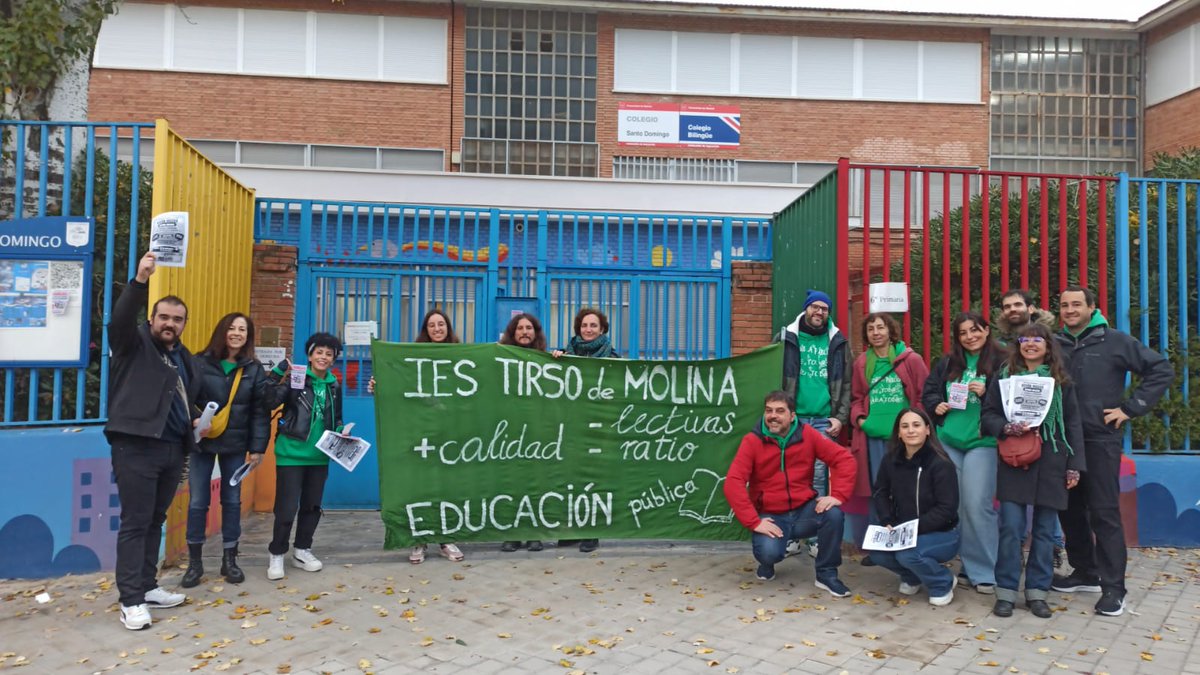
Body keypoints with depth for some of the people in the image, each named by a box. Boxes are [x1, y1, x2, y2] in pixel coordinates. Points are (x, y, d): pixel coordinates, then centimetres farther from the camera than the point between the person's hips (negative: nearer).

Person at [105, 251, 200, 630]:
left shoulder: (184, 357, 17)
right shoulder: (134, 344, -1)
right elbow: (120, 319, -24)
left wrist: (194, 420, 13)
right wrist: (140, 281, -36)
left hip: (173, 449, 7)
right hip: (136, 446, -7)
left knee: (155, 521, 14)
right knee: (135, 523, -4)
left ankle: (147, 588, 25)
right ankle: (131, 601, 1)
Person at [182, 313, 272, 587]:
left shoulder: (254, 369, 1)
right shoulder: (200, 363, -4)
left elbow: (261, 411, 0)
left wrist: (258, 446, -5)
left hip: (235, 444, 1)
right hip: (201, 441, -1)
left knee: (232, 501, 9)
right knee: (198, 502, 3)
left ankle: (229, 560, 20)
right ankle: (194, 562, 16)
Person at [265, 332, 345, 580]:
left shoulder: (334, 386, 10)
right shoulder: (295, 378, -6)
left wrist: (341, 431, 1)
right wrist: (280, 375, -28)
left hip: (319, 456, 5)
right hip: (291, 454, -5)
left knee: (312, 506, 14)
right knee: (287, 507, -3)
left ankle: (302, 551, 29)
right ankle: (277, 555, 13)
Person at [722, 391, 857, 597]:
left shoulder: (807, 435, -5)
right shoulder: (752, 441, -11)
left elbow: (844, 459, -7)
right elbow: (733, 483, -18)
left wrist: (838, 495, -21)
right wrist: (754, 522, -25)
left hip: (804, 510, 2)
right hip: (771, 515, -2)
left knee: (833, 514, -27)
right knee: (769, 552, -30)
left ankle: (826, 575, -4)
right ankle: (767, 563, 11)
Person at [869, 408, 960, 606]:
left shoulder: (941, 464, -19)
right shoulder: (891, 460, -2)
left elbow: (946, 509, -20)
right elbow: (881, 493, 7)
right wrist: (887, 522, -10)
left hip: (941, 534, -5)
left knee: (907, 554, -32)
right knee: (877, 552, -21)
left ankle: (943, 584, 1)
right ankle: (912, 577, 13)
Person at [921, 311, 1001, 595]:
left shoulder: (1001, 362, -3)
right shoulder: (947, 363, 11)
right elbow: (928, 392, 18)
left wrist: (986, 394, -18)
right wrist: (936, 406, -1)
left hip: (982, 442, -5)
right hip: (948, 441, 5)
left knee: (976, 505, -9)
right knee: (953, 504, 8)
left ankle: (984, 572, 5)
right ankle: (968, 567, 22)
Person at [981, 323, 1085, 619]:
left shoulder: (1061, 380, 7)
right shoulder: (1004, 376, 6)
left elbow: (1072, 424, 7)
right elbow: (988, 416, 5)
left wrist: (1075, 466, 2)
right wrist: (1007, 428, -16)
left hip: (1051, 463, 1)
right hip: (1013, 462, -1)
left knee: (1045, 530, 6)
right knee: (1010, 527, -4)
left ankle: (1037, 591, 17)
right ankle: (1006, 591, 6)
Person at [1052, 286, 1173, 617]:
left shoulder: (1114, 342, 0)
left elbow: (1162, 370, -1)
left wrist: (1130, 407, -6)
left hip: (1100, 440, -4)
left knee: (1104, 512, -4)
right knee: (1070, 509, 10)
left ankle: (1113, 587, 3)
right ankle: (1085, 573, 25)